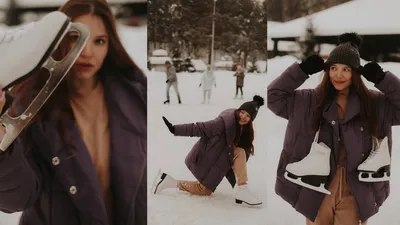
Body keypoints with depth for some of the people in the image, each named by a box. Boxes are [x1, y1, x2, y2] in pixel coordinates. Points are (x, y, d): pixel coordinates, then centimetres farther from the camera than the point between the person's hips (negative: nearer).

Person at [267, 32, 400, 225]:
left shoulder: (375, 103, 2)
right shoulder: (309, 101, -1)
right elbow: (273, 96, -2)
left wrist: (381, 78, -10)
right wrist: (303, 70, -9)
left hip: (354, 195, 0)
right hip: (316, 191, 0)